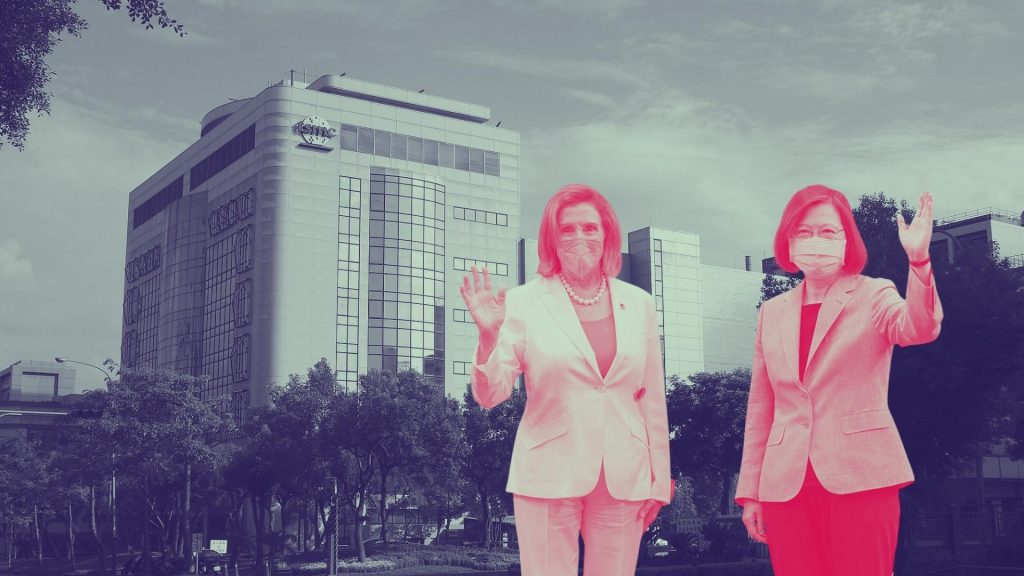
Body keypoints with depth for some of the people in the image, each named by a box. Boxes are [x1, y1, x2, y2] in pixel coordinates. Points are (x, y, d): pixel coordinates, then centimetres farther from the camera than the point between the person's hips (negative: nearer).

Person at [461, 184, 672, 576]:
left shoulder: (638, 304, 7)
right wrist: (488, 336, -20)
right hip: (550, 478, -2)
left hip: (624, 481, 3)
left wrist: (659, 480, 10)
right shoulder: (525, 302, -2)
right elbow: (489, 396, -3)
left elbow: (652, 398, 11)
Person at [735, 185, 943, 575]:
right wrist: (750, 491, 11)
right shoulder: (772, 313, 13)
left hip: (859, 477, -3)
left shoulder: (873, 295, 4)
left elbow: (920, 328, -18)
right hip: (786, 485, 3)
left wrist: (918, 259, -35)